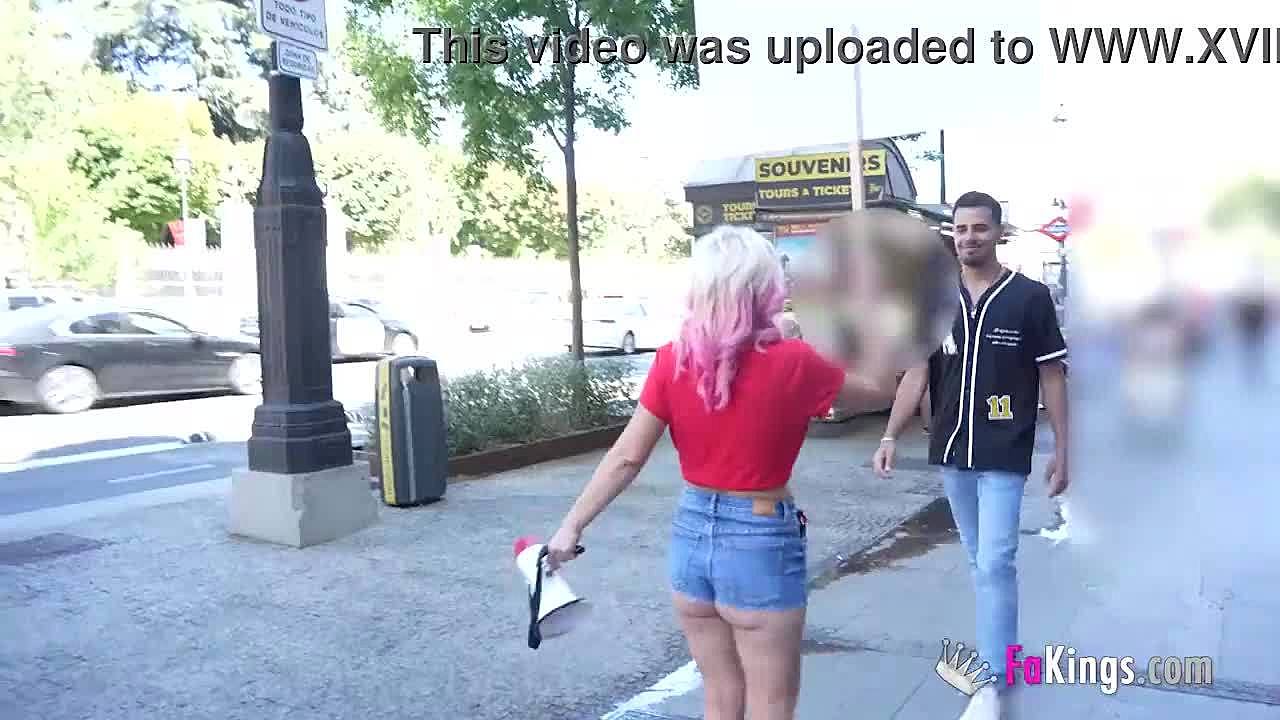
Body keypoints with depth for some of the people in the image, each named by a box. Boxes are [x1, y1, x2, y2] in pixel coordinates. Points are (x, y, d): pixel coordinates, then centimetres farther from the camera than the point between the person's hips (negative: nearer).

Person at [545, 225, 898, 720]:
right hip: (760, 542, -4)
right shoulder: (793, 363, -15)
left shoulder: (673, 360, -7)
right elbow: (880, 391, 1)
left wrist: (573, 524, 4)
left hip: (691, 532, 4)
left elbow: (627, 458, -5)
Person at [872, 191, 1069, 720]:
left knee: (995, 563, -7)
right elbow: (916, 373, 0)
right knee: (978, 560, 17)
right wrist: (890, 437, -10)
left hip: (1004, 455, -4)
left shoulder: (1030, 297, -5)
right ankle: (999, 649, 35)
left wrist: (1061, 450, -2)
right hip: (951, 452, 4)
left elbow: (1052, 377, -1)